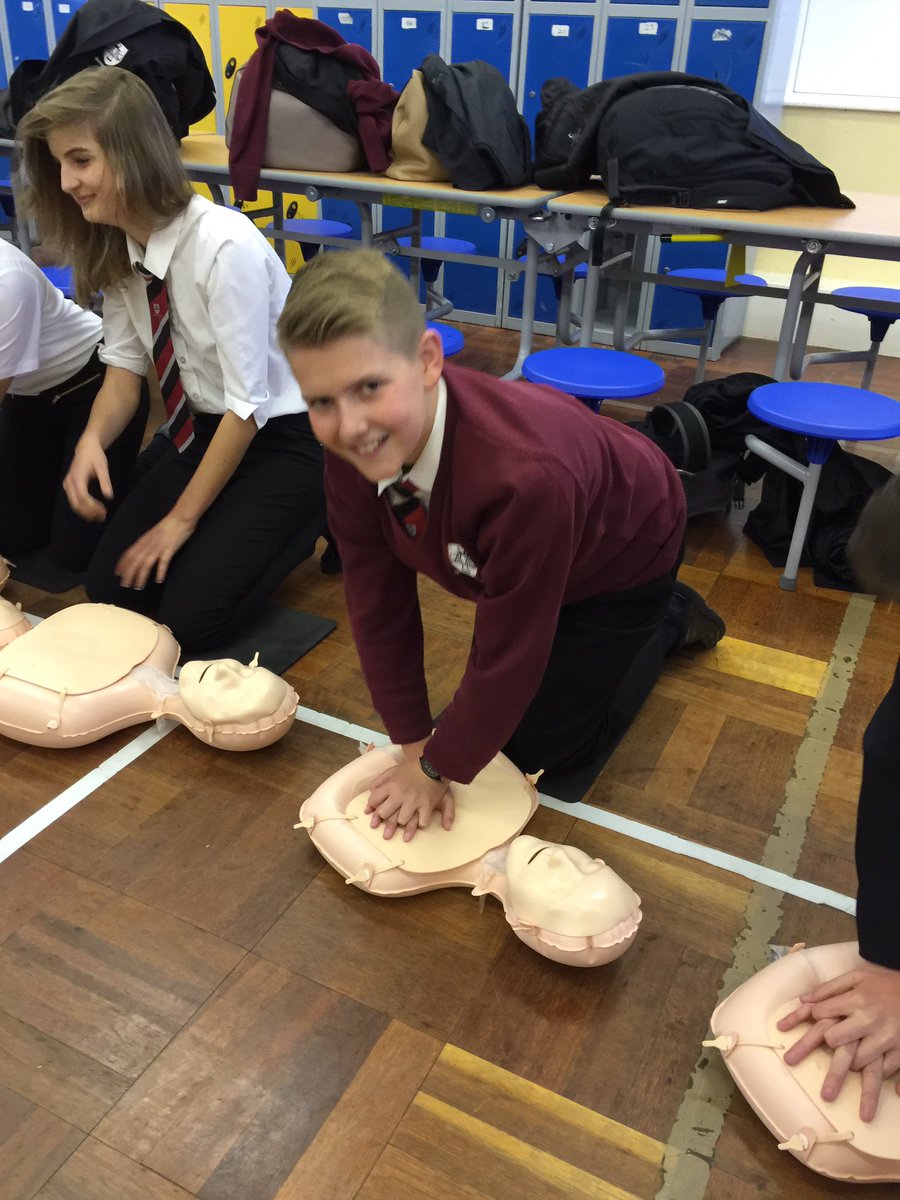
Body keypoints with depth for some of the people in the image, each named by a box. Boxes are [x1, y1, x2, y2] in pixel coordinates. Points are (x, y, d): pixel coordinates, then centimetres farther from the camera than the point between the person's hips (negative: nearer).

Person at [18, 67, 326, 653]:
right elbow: (125, 367, 3)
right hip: (201, 425, 7)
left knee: (187, 617, -11)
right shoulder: (115, 250, -4)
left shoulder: (225, 246, -26)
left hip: (279, 435, -7)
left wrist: (182, 518, -15)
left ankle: (314, 512, 8)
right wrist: (93, 439, -20)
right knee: (111, 587, 0)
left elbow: (247, 405, -23)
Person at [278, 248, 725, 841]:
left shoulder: (524, 475, -48)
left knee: (539, 749, 2)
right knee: (493, 718, 20)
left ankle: (669, 619, 21)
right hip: (510, 557, 6)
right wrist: (416, 747, -12)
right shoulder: (352, 452, -28)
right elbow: (379, 607, -17)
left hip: (622, 554, -5)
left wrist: (437, 766, -19)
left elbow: (509, 650, -34)